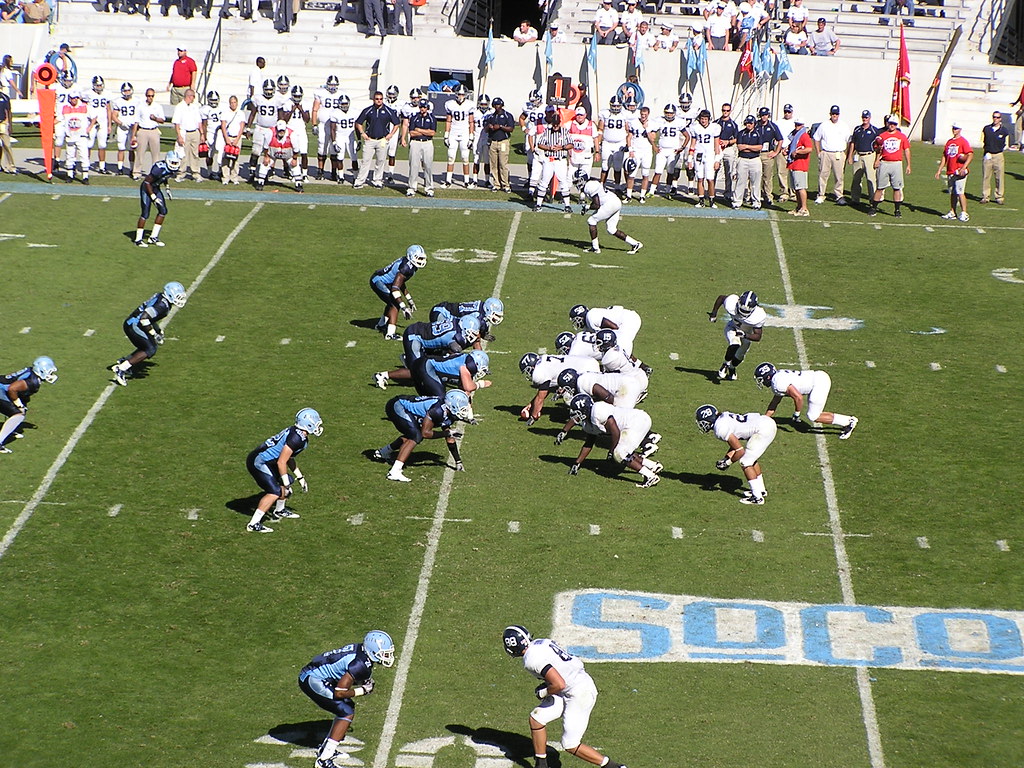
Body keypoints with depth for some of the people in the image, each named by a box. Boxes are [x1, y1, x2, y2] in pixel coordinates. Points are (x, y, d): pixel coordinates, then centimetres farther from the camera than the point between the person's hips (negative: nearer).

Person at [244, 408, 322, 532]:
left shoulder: (295, 432, 10)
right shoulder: (297, 438, -22)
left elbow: (289, 458, 24)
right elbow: (281, 462, -22)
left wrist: (300, 478, 28)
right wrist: (286, 485, -14)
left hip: (266, 461, 10)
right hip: (258, 462, -10)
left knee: (288, 480, 20)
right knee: (275, 492, -17)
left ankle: (279, 512, 38)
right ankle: (253, 524, -19)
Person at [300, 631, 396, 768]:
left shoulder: (360, 649, 4)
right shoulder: (360, 664, -23)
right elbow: (339, 692, -22)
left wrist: (364, 682, 2)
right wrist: (363, 691, -9)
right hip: (313, 681, -10)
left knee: (348, 707, 15)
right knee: (347, 713, -10)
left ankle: (325, 748, 20)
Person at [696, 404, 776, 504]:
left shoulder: (720, 429, -14)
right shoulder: (723, 416, 13)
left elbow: (740, 451, -13)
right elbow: (735, 441, 22)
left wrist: (728, 462, 2)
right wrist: (726, 457, 15)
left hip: (763, 430, -10)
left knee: (745, 462, -3)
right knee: (751, 459, 24)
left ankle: (757, 497, -2)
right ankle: (761, 489, 35)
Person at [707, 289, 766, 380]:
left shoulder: (758, 316, -38)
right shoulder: (731, 304, -38)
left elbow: (758, 336, -30)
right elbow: (721, 297, -14)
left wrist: (745, 335, -46)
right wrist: (714, 313, -9)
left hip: (746, 333, 2)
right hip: (732, 328, -1)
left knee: (740, 356, 13)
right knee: (735, 345, -30)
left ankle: (732, 368, 47)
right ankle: (725, 364, -6)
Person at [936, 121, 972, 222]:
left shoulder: (963, 141, -5)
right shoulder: (949, 142, 17)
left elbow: (970, 155, -13)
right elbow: (945, 157, 21)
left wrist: (964, 167, -23)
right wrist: (939, 170, 17)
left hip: (959, 171, -7)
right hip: (950, 172, 7)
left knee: (960, 192, -10)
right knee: (952, 193, 12)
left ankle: (964, 213, -7)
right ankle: (952, 212, 19)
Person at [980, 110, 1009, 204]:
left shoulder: (1004, 130, 3)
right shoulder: (986, 129, 6)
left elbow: (1006, 143, 11)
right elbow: (982, 142, 9)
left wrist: (1005, 147, -6)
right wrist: (986, 152, -1)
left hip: (998, 155, -1)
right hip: (987, 155, 1)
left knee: (1000, 177, -1)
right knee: (985, 177, 2)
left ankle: (999, 197, 8)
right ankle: (985, 197, 10)